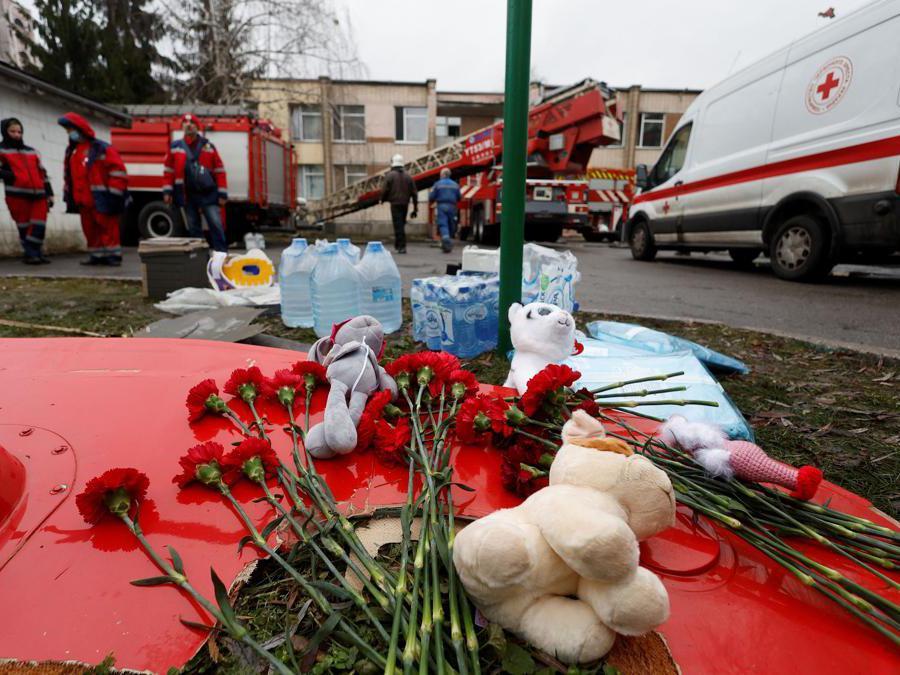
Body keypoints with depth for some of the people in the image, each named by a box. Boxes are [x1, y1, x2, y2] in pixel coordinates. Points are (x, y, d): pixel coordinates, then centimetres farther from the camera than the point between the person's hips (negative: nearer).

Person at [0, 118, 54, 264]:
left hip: (39, 195, 4)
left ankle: (35, 253, 8)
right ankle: (30, 254, 2)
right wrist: (12, 176, -16)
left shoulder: (32, 151, 22)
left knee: (39, 226, -2)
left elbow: (42, 173, 21)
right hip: (17, 195, -4)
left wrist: (49, 193, 14)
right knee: (24, 227, -1)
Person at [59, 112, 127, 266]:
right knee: (90, 229, 9)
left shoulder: (101, 148, -7)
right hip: (83, 201, 7)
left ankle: (113, 255, 2)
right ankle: (97, 255, 16)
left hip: (101, 200, -7)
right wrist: (68, 195, 21)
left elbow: (118, 171, -12)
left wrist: (113, 193, -15)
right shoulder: (71, 151, 17)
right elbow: (70, 175, 25)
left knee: (108, 227, -4)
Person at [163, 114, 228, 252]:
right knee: (193, 229, 7)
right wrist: (167, 191, -1)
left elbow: (219, 171, 2)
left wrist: (222, 193, -5)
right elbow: (169, 171, 9)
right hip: (187, 196, 2)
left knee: (216, 226, -9)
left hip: (208, 194, -2)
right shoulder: (175, 147, 10)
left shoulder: (208, 146, 6)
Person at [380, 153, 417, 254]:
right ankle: (397, 245, 26)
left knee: (398, 225, -4)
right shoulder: (408, 176, 9)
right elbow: (414, 193, 7)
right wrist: (415, 209, 10)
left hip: (395, 203, -5)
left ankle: (401, 246, -9)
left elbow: (385, 190, -9)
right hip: (405, 204, 5)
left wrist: (382, 199, 13)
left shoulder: (390, 175, -5)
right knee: (401, 224, 17)